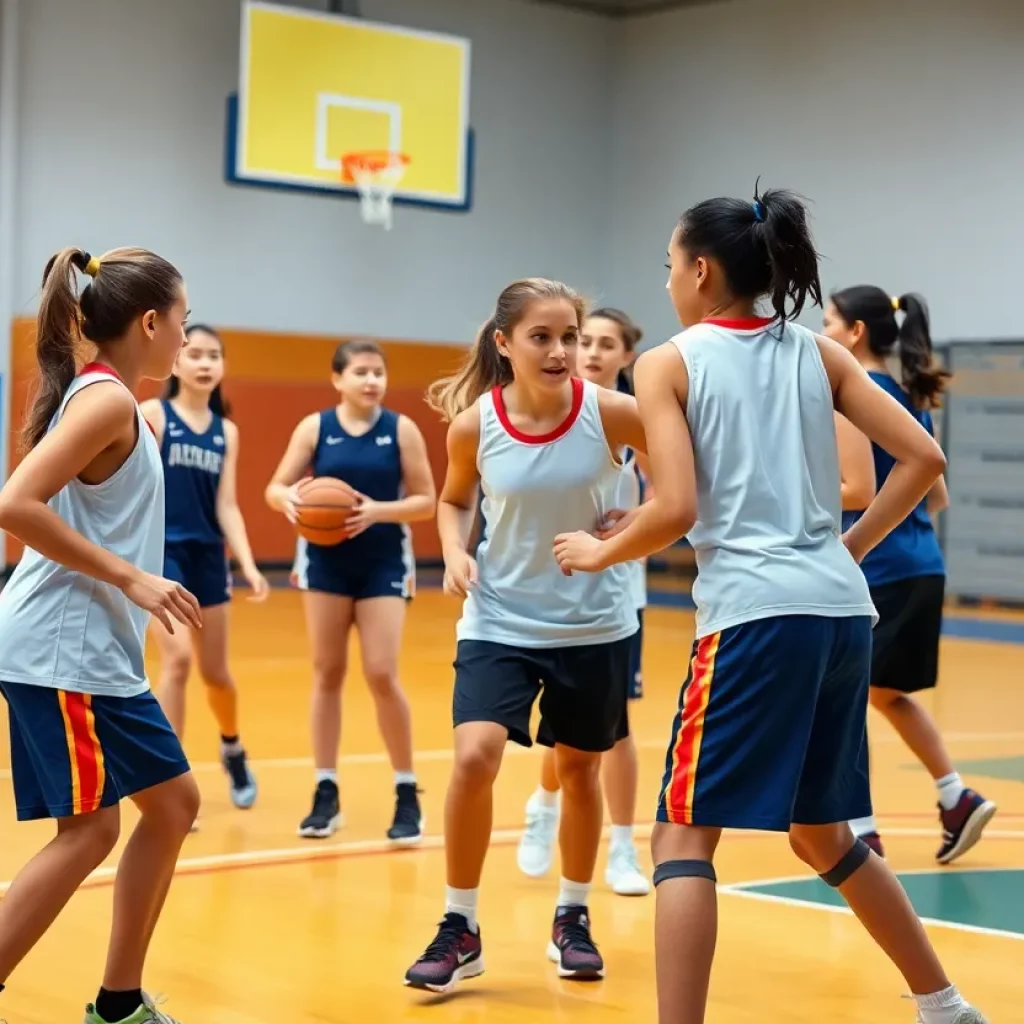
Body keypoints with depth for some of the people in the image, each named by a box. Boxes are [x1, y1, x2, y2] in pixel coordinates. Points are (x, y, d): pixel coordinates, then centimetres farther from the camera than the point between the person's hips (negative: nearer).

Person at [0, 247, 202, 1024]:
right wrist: (129, 576, -21)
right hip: (63, 647, -10)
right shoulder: (108, 399, -14)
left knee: (173, 802, 14)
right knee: (88, 829, -8)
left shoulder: (106, 397, 14)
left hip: (99, 649, 10)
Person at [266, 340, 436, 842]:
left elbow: (426, 501, -4)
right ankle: (326, 793, 14)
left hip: (383, 564, -2)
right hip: (327, 561, 2)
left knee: (382, 675, -7)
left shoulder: (402, 430, -3)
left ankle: (407, 794, 6)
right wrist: (288, 498, -25)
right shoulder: (314, 427, -1)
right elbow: (275, 488, -2)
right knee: (327, 673, 6)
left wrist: (379, 510, -21)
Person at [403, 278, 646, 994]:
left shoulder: (609, 413, -16)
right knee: (474, 757, -17)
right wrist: (456, 553, -11)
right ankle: (460, 930, 0)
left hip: (594, 624, 1)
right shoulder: (473, 424, -12)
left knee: (580, 769, 14)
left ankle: (573, 920, 36)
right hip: (501, 620, 0)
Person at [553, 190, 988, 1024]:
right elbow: (923, 459, 6)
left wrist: (599, 553, 7)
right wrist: (848, 548, 15)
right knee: (822, 834, 22)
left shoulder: (671, 363, 0)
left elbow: (676, 510, -10)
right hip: (842, 613, 6)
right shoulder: (819, 353, 14)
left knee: (684, 833, 1)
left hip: (756, 616, -6)